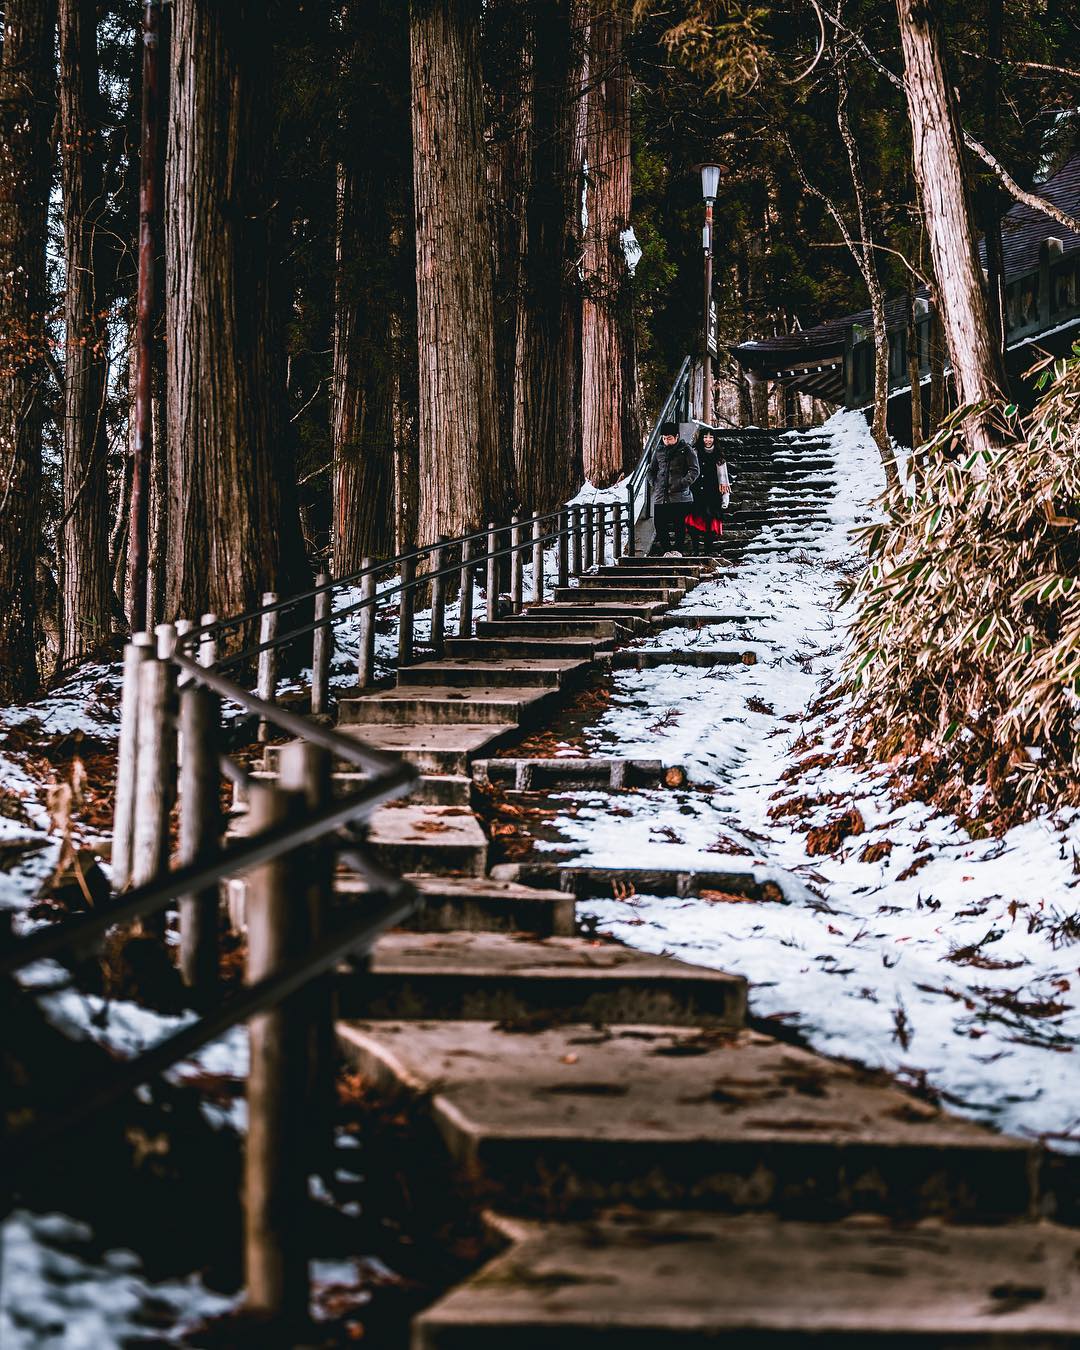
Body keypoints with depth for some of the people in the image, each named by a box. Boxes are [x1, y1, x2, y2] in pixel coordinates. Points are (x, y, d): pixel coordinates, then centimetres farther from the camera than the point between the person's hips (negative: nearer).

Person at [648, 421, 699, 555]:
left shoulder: (686, 450, -1)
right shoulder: (659, 451, 12)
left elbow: (694, 471, -4)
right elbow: (651, 470, 23)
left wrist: (681, 484, -13)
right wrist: (654, 484, 7)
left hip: (680, 496, -4)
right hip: (660, 496, 4)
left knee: (679, 525, -1)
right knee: (660, 525, 2)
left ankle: (677, 550, 8)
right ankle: (666, 549, 12)